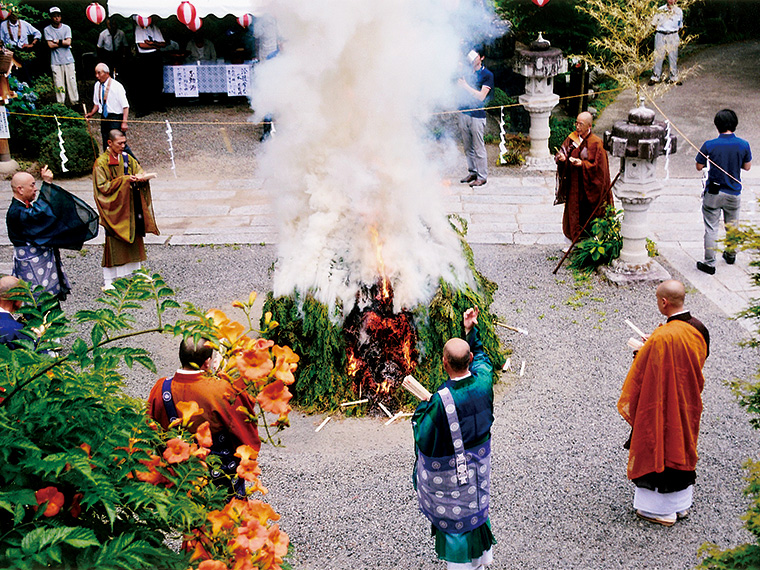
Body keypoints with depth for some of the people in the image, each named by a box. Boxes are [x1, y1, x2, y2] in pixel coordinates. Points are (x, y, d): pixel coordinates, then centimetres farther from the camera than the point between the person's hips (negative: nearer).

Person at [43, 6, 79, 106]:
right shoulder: (47, 30, 4)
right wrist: (63, 43, -4)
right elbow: (50, 45, -6)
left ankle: (75, 102, 8)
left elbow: (68, 42, -4)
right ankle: (60, 104, 2)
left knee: (72, 82, 1)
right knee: (59, 84, -2)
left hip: (68, 60, 1)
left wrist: (57, 41, -5)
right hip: (56, 61, -1)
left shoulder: (66, 28, 8)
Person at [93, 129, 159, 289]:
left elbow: (140, 172, 10)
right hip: (114, 209, -6)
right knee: (114, 244, -4)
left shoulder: (127, 158, 9)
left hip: (131, 207, 6)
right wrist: (123, 180, -21)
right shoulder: (101, 163, -10)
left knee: (133, 240, 12)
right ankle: (109, 280, 2)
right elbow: (103, 186, -14)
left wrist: (140, 177, -14)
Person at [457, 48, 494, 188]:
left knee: (479, 148, -3)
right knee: (468, 147, 11)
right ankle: (472, 172, 22)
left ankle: (482, 176, 4)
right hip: (464, 113, 6)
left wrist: (466, 86, -14)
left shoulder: (487, 75, -4)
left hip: (477, 115, -6)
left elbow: (481, 96, -12)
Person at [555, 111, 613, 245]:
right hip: (573, 185, 5)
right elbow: (561, 153, 6)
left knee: (587, 215, -1)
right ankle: (575, 242, 20)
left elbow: (598, 166, -10)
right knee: (574, 213, 9)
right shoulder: (572, 138, 5)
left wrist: (582, 164, -24)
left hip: (588, 187, -4)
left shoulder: (596, 143, -9)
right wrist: (561, 158, -18)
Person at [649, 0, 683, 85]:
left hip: (673, 36, 1)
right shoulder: (660, 10, 4)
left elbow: (679, 26, 17)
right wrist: (656, 32, 4)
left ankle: (674, 78, 8)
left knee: (673, 58, 1)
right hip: (661, 35, -1)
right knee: (658, 57, -1)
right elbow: (655, 23, 11)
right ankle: (655, 77, 7)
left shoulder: (679, 11, 8)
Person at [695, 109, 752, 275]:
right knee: (732, 227, 22)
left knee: (711, 228, 4)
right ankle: (731, 255, 40)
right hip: (734, 193, 3)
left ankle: (709, 263, 5)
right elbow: (747, 166, 4)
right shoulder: (743, 145, -10)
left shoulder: (709, 145, -16)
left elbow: (699, 166, -5)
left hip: (713, 193, -3)